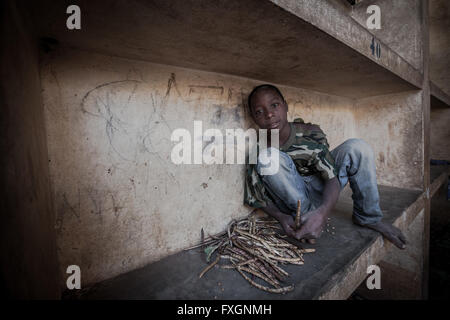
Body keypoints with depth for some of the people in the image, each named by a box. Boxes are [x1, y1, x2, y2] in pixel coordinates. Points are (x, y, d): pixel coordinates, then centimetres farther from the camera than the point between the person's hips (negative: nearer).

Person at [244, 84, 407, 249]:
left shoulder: (310, 132, -16)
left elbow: (332, 176, -23)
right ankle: (304, 214, -15)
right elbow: (257, 199, -13)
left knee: (357, 147, -18)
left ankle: (368, 218, -2)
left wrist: (322, 213, -42)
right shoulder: (258, 151, -19)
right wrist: (281, 217, -32)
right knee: (268, 157, -32)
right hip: (293, 197, -2)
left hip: (319, 190, 3)